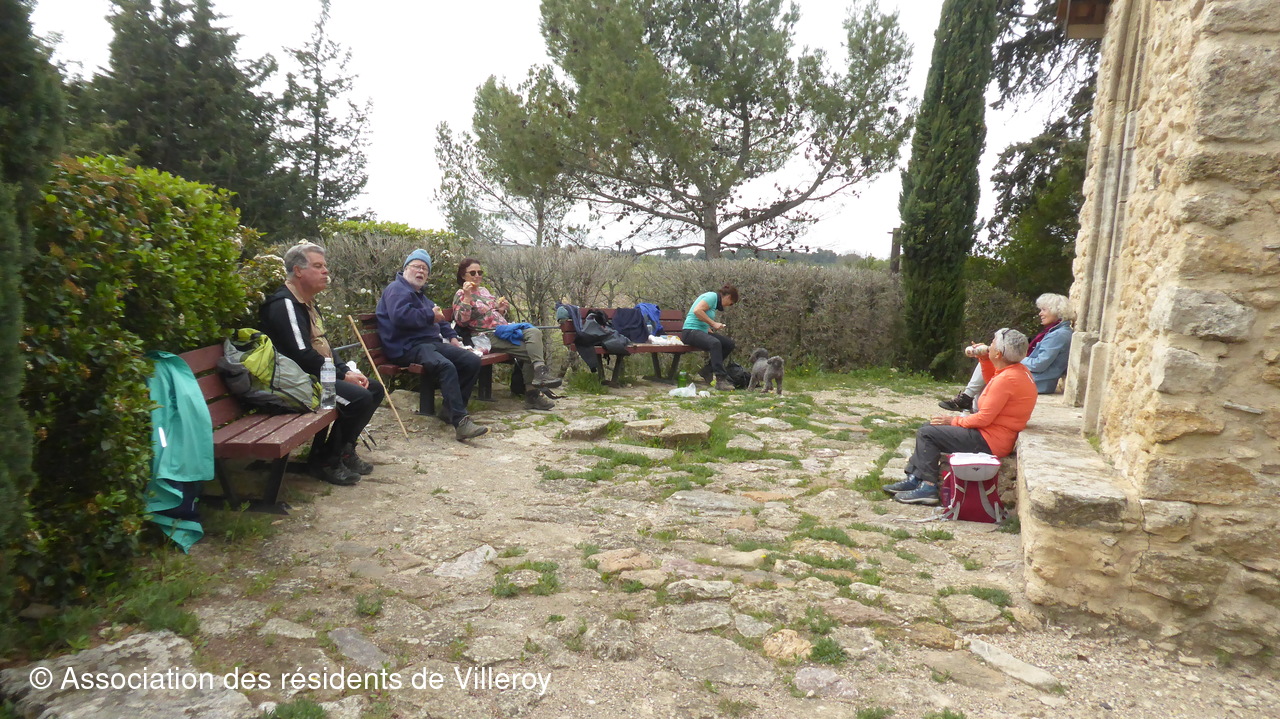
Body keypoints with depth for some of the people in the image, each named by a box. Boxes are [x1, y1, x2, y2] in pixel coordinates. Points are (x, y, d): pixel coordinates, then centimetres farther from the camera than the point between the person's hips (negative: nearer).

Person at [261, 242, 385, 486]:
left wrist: (346, 371, 5)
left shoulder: (307, 303, 17)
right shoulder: (284, 304, -16)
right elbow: (303, 355, -24)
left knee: (375, 389, 7)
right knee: (359, 397, -26)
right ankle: (326, 461, -10)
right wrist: (342, 375, -16)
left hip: (321, 373, 11)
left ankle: (344, 449, 13)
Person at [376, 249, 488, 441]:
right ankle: (460, 422, -41)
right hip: (408, 347, -10)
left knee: (473, 361, -6)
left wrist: (451, 337, 17)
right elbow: (400, 316, -22)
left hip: (432, 343, 10)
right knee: (446, 366, -36)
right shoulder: (397, 289, -1)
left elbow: (440, 318, 36)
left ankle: (449, 409, -1)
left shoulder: (419, 295, 29)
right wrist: (430, 316, -10)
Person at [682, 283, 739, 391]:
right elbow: (697, 310, -23)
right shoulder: (712, 296, -9)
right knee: (715, 343, -35)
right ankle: (721, 380, -37)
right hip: (691, 331, -10)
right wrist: (713, 323, -20)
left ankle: (707, 370, 10)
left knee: (729, 344, 1)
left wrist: (711, 330, 7)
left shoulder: (715, 301, 21)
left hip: (702, 331, 10)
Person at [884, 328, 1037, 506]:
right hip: (991, 434, 11)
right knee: (929, 428, 13)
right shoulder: (1019, 370, 6)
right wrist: (984, 359, 13)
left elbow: (984, 418, -24)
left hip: (990, 442, -11)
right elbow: (992, 382, 28)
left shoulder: (1007, 378, -25)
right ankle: (914, 479, 10)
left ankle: (928, 487, -7)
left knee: (927, 433, -10)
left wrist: (953, 421, -10)